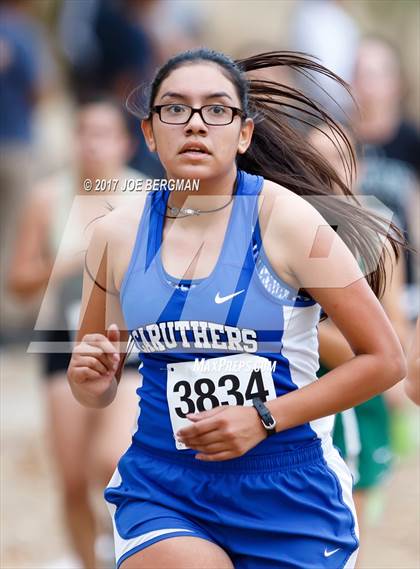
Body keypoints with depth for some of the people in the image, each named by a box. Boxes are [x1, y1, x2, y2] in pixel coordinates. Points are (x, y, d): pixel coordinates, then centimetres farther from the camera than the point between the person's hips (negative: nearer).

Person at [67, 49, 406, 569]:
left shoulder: (283, 218, -8)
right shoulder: (116, 234, 2)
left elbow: (384, 360, -5)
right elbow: (96, 393, 16)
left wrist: (264, 418, -14)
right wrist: (91, 378, -8)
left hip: (287, 496, -1)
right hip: (161, 490, 1)